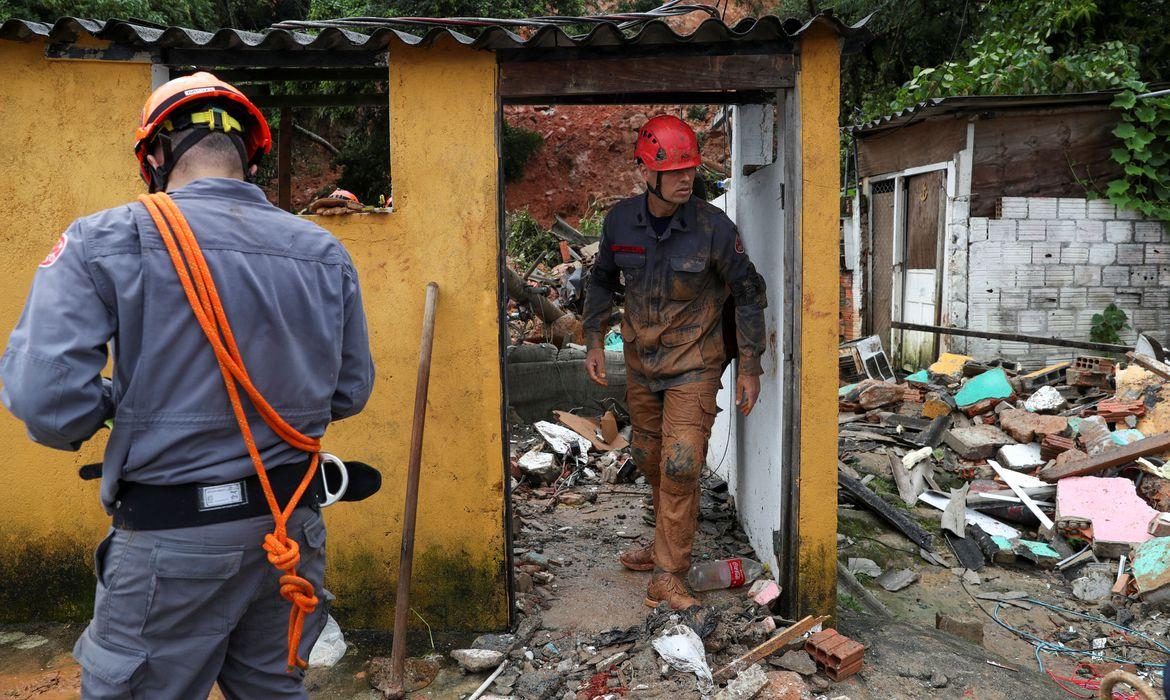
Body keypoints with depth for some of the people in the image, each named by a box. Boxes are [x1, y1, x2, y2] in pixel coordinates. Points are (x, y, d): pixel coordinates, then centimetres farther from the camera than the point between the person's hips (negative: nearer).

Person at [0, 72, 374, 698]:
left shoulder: (103, 241, -10)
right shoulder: (324, 252, 1)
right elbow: (349, 391, 7)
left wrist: (115, 404, 3)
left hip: (173, 542, -4)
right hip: (292, 528, 4)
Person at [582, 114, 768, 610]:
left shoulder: (713, 226, -18)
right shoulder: (620, 220, -8)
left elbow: (748, 293, -7)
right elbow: (603, 280, 10)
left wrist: (750, 368, -7)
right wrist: (594, 341, 2)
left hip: (693, 365, -4)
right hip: (640, 362, 5)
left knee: (680, 467, -10)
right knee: (649, 460, 17)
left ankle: (668, 575, 2)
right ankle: (670, 543, 39)